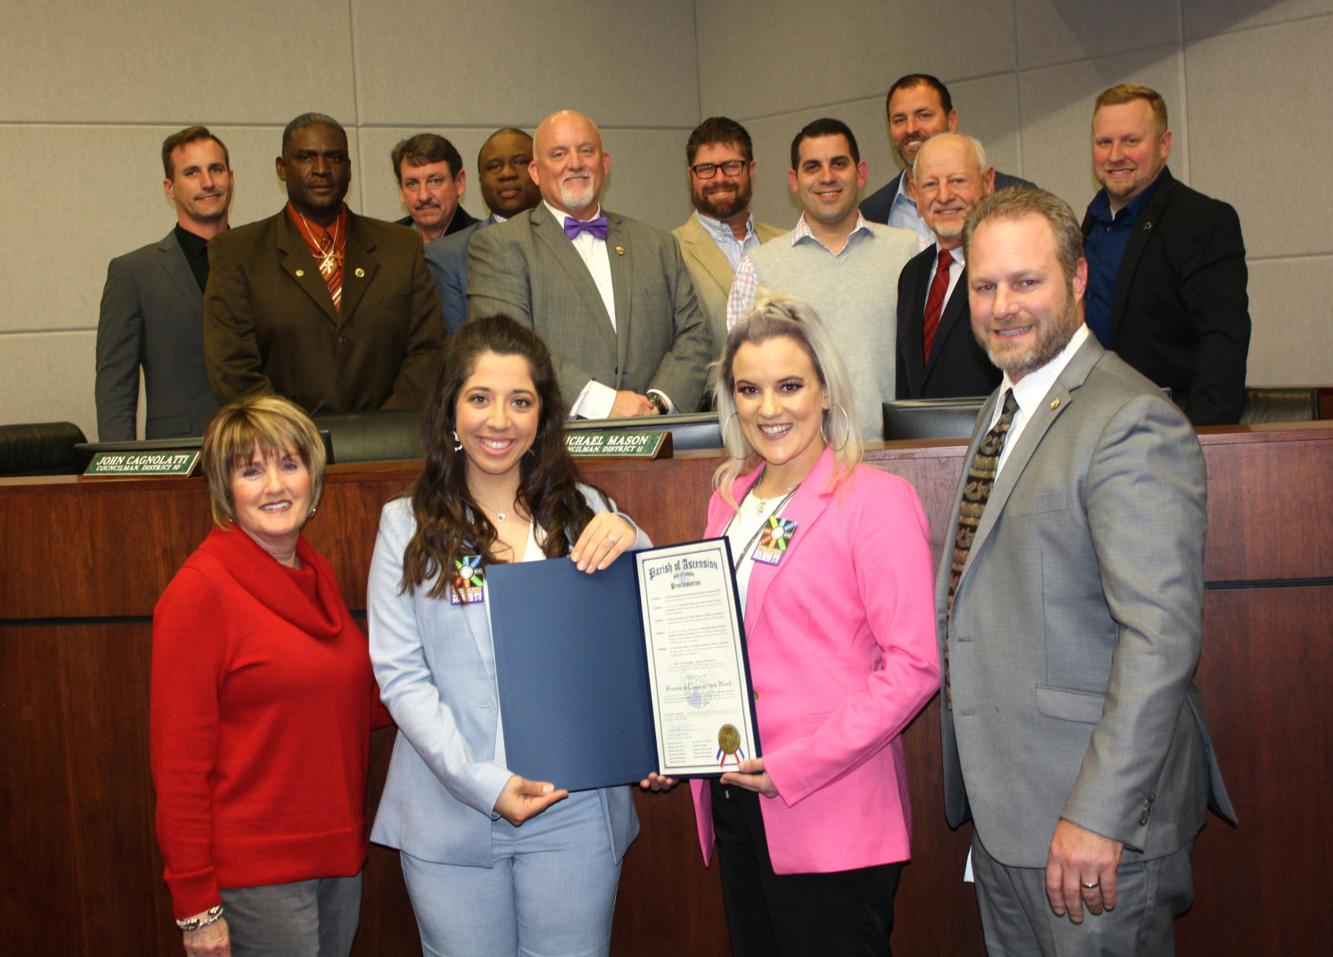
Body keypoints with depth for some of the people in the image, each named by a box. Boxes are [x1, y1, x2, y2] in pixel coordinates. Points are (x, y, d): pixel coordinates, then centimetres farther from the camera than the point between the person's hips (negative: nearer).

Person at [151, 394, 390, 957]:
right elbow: (178, 758, -13)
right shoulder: (201, 589, -12)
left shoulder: (317, 575, 9)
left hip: (338, 858, 7)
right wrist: (195, 906, -15)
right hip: (256, 875, -7)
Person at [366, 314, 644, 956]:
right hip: (451, 815, 0)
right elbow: (400, 675, -3)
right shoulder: (408, 525, 4)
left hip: (574, 810, 1)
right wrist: (483, 783, -14)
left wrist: (630, 547, -14)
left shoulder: (584, 515, 7)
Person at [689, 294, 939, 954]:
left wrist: (797, 766, -18)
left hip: (831, 818, -6)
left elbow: (915, 665, -15)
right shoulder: (730, 499, 12)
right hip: (735, 804, 6)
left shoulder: (877, 499, -9)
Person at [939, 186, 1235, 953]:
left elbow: (1162, 636, -25)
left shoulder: (1132, 422, -18)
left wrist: (1096, 816, -26)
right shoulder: (1005, 410, 13)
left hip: (1096, 822, -9)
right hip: (1002, 806, 9)